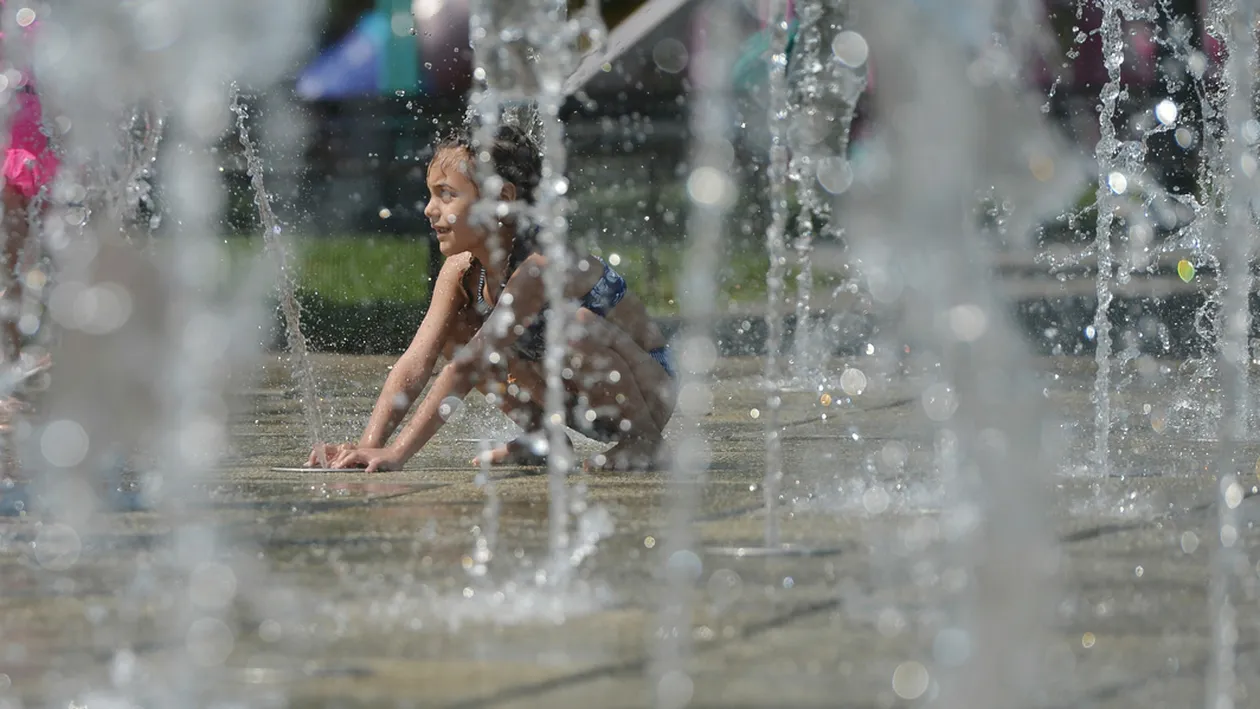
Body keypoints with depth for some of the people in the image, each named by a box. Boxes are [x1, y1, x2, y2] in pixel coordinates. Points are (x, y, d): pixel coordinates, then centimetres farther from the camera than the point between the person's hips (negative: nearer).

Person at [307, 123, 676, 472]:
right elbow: (415, 363, -11)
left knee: (574, 324, -36)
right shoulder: (462, 269, -5)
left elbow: (469, 366, -35)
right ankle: (543, 439, 8)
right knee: (454, 328, -1)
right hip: (580, 399, 7)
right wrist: (369, 446, -25)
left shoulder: (541, 264, -30)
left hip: (650, 391, -7)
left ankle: (642, 438, -14)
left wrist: (399, 452, -38)